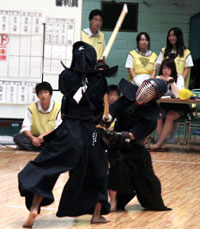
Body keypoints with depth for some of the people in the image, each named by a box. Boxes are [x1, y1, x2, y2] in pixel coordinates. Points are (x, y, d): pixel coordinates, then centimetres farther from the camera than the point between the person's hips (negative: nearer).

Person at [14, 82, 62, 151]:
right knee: (18, 138, -27)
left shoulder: (58, 108, -6)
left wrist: (45, 134, -28)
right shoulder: (31, 108, 0)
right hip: (35, 138, 2)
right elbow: (26, 128, -6)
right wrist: (32, 138, -27)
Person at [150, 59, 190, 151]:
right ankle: (162, 144, -25)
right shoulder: (159, 78, 2)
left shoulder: (179, 78, -10)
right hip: (164, 106, 3)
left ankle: (159, 144, -27)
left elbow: (178, 95, -27)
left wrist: (171, 81, -26)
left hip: (178, 107, -3)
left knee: (170, 117, -32)